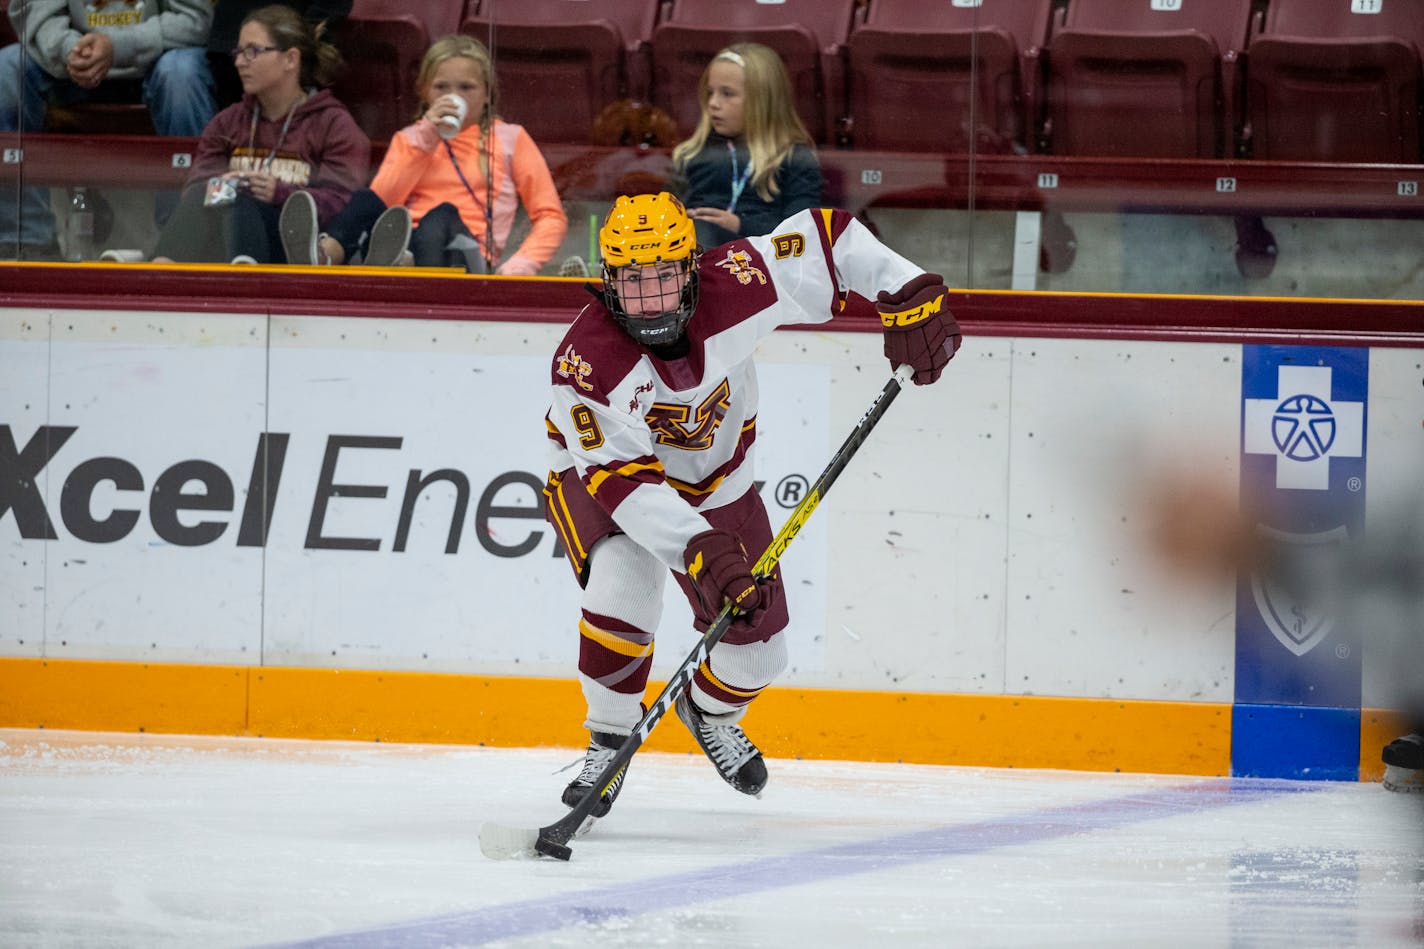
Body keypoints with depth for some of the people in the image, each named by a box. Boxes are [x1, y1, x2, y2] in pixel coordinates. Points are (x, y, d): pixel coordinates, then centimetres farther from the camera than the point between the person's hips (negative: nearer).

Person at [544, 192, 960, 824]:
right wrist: (703, 552, -48)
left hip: (716, 481, 4)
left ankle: (709, 711, 41)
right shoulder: (585, 362, -36)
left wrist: (909, 296, -26)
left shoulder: (733, 287, -30)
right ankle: (609, 740, -8)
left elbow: (827, 237, -18)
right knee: (622, 592, -32)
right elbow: (626, 482, -39)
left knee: (758, 648, 4)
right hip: (599, 472, -4)